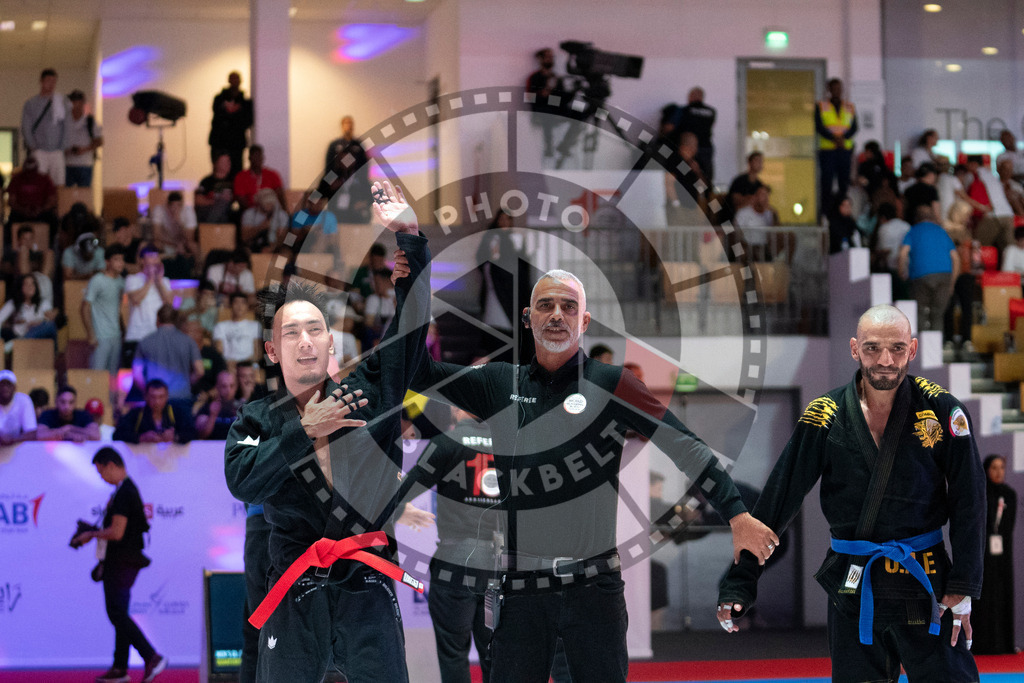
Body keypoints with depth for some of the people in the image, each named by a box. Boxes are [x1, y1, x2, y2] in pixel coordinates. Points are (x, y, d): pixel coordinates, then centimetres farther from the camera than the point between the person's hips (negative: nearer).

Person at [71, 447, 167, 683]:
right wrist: (95, 533, 16)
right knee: (118, 614, 12)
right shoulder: (126, 489, 14)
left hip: (121, 564, -10)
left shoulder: (124, 493, -18)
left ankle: (152, 657, -16)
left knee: (118, 614, -11)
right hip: (118, 563, 10)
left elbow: (116, 532, -22)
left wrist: (92, 535, -8)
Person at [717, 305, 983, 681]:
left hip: (924, 582, -1)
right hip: (851, 590, 1)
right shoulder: (825, 417, -3)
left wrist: (962, 587, -7)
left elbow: (968, 502, 0)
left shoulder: (941, 411, -4)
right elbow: (776, 503, -2)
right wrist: (738, 583, -7)